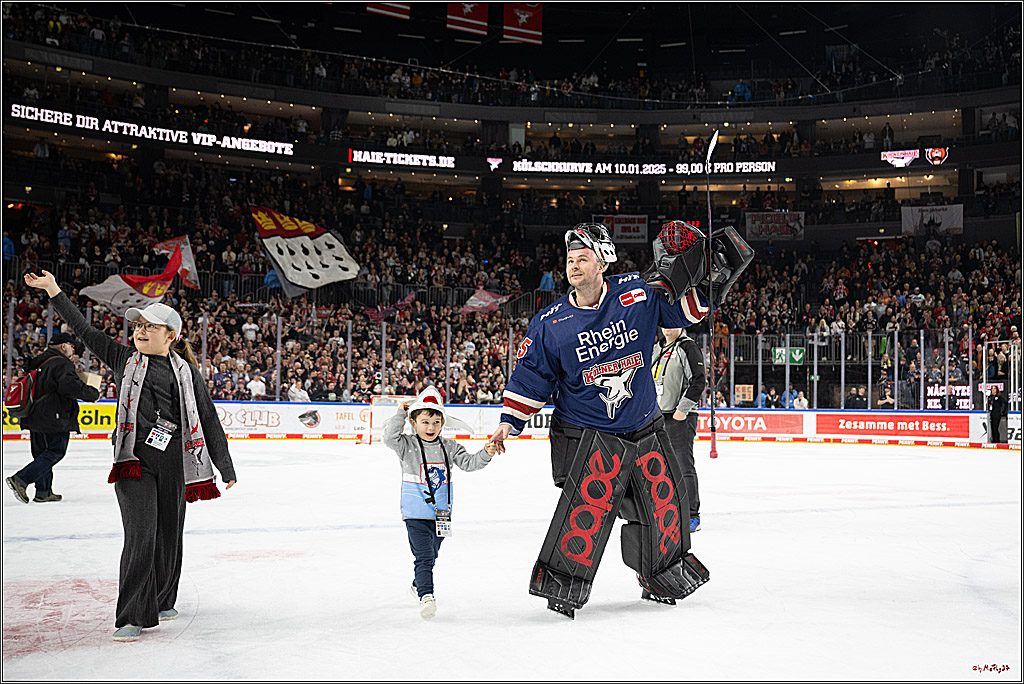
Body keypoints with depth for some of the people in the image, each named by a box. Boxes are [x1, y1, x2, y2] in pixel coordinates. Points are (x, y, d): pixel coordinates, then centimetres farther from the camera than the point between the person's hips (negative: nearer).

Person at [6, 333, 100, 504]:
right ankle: (20, 479, -13)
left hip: (35, 416, 9)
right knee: (56, 451, -3)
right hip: (54, 418, -9)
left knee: (42, 452, 14)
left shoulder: (38, 362, 16)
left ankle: (43, 491, 14)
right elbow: (70, 385, -27)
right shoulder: (62, 363, -12)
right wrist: (93, 394, -15)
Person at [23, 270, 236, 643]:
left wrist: (226, 469, 10)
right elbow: (85, 331, 10)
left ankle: (163, 600, 32)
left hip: (174, 461, 1)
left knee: (169, 535, 10)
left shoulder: (187, 372, 7)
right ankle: (132, 615, -1)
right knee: (141, 536, -10)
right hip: (134, 459, -1)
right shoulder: (125, 359, 11)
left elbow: (209, 421, 9)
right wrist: (55, 292, 4)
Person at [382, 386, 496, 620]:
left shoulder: (449, 447, 2)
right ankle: (426, 596, -16)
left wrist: (486, 454, -17)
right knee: (423, 556, -14)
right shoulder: (408, 446, -7)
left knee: (431, 555, 21)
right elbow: (389, 438, -22)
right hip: (416, 515, -5)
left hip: (441, 515, 5)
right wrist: (400, 413, -21)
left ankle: (418, 584, 43)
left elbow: (468, 463, -1)